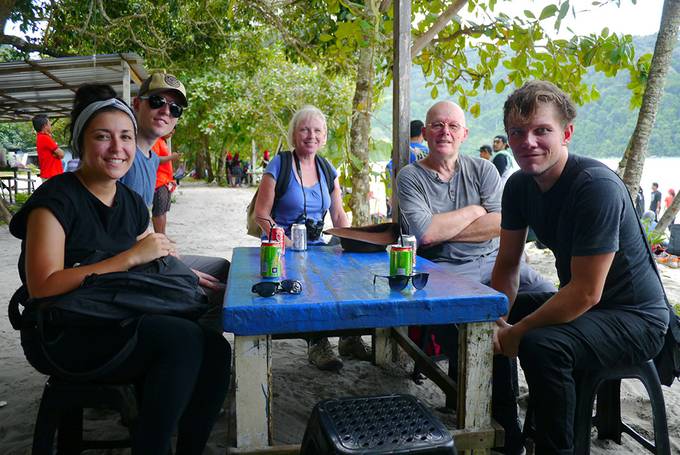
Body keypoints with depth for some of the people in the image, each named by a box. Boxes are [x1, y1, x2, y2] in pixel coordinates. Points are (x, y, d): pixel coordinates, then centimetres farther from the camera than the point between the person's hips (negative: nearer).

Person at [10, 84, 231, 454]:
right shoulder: (56, 199, -12)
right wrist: (131, 257, -24)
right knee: (184, 338, -27)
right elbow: (43, 288, -22)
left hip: (120, 325, 7)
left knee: (215, 351, -14)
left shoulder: (132, 203, 10)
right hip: (61, 337, -6)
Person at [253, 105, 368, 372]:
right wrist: (287, 244, -20)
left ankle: (350, 338, -5)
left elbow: (338, 215, 13)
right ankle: (317, 345, -15)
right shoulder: (279, 165, -4)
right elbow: (261, 215, -7)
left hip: (315, 246, 5)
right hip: (281, 248, -4)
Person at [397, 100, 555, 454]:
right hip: (446, 271, -4)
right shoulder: (410, 177, 4)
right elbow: (425, 233, -13)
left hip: (495, 261, 4)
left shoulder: (483, 169, 13)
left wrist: (443, 230, -6)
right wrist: (474, 211, -2)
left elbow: (501, 225, -2)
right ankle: (505, 424, -12)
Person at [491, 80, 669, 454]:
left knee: (542, 345, -33)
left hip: (635, 317, -8)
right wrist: (497, 320, -12)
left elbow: (586, 293, -27)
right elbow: (507, 264, 3)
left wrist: (516, 333, -20)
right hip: (575, 302, 8)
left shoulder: (597, 186, -26)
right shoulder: (519, 185, -2)